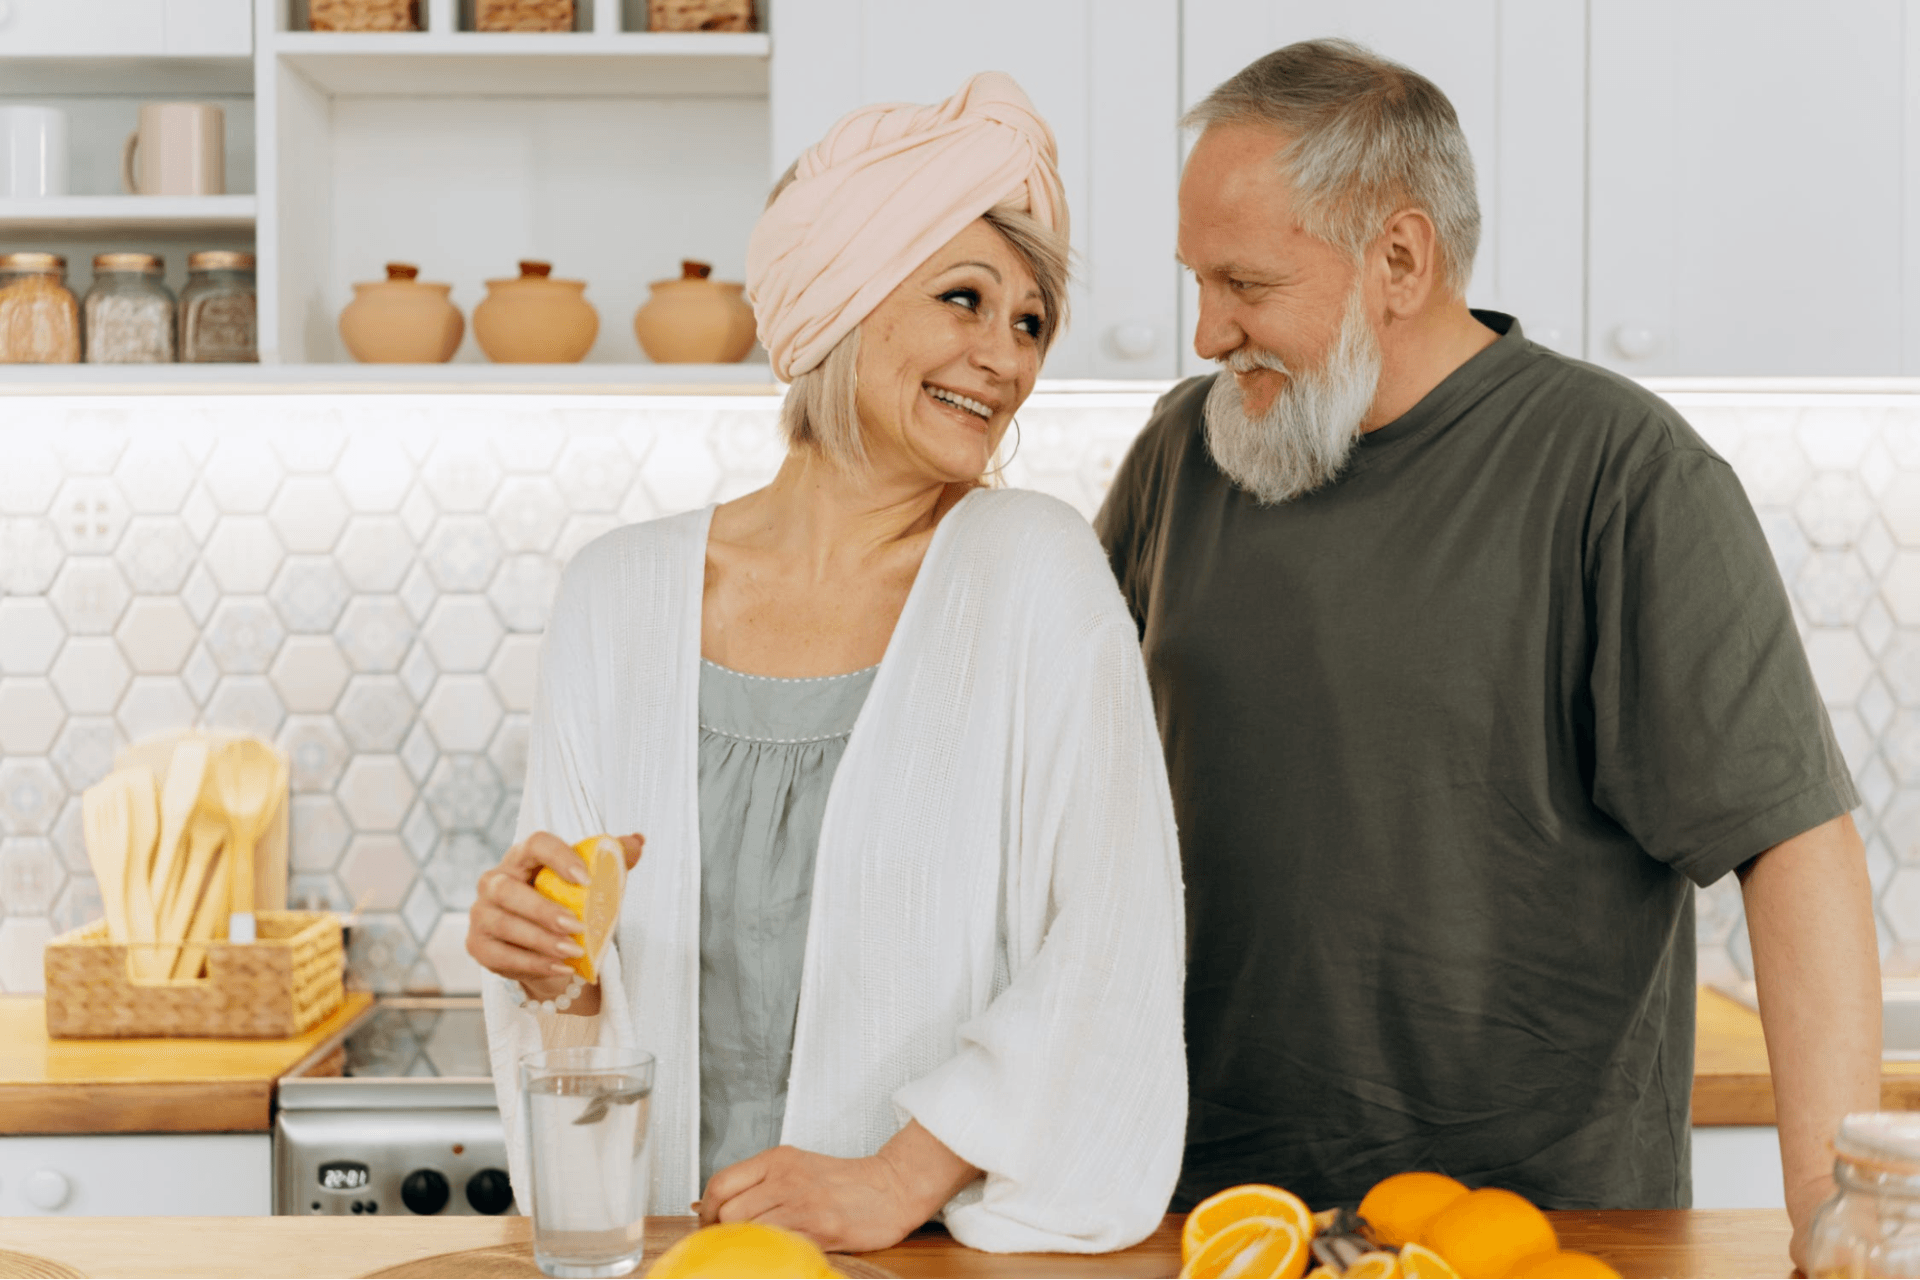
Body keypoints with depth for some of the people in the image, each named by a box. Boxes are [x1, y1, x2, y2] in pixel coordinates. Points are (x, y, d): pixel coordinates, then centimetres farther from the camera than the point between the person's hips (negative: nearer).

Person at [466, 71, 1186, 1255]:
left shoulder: (1035, 571, -3)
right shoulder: (620, 595, 4)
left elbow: (1109, 950, -7)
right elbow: (604, 987, 12)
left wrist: (903, 1179, -12)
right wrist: (549, 966, -8)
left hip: (951, 1238, -3)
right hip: (664, 1239, 3)